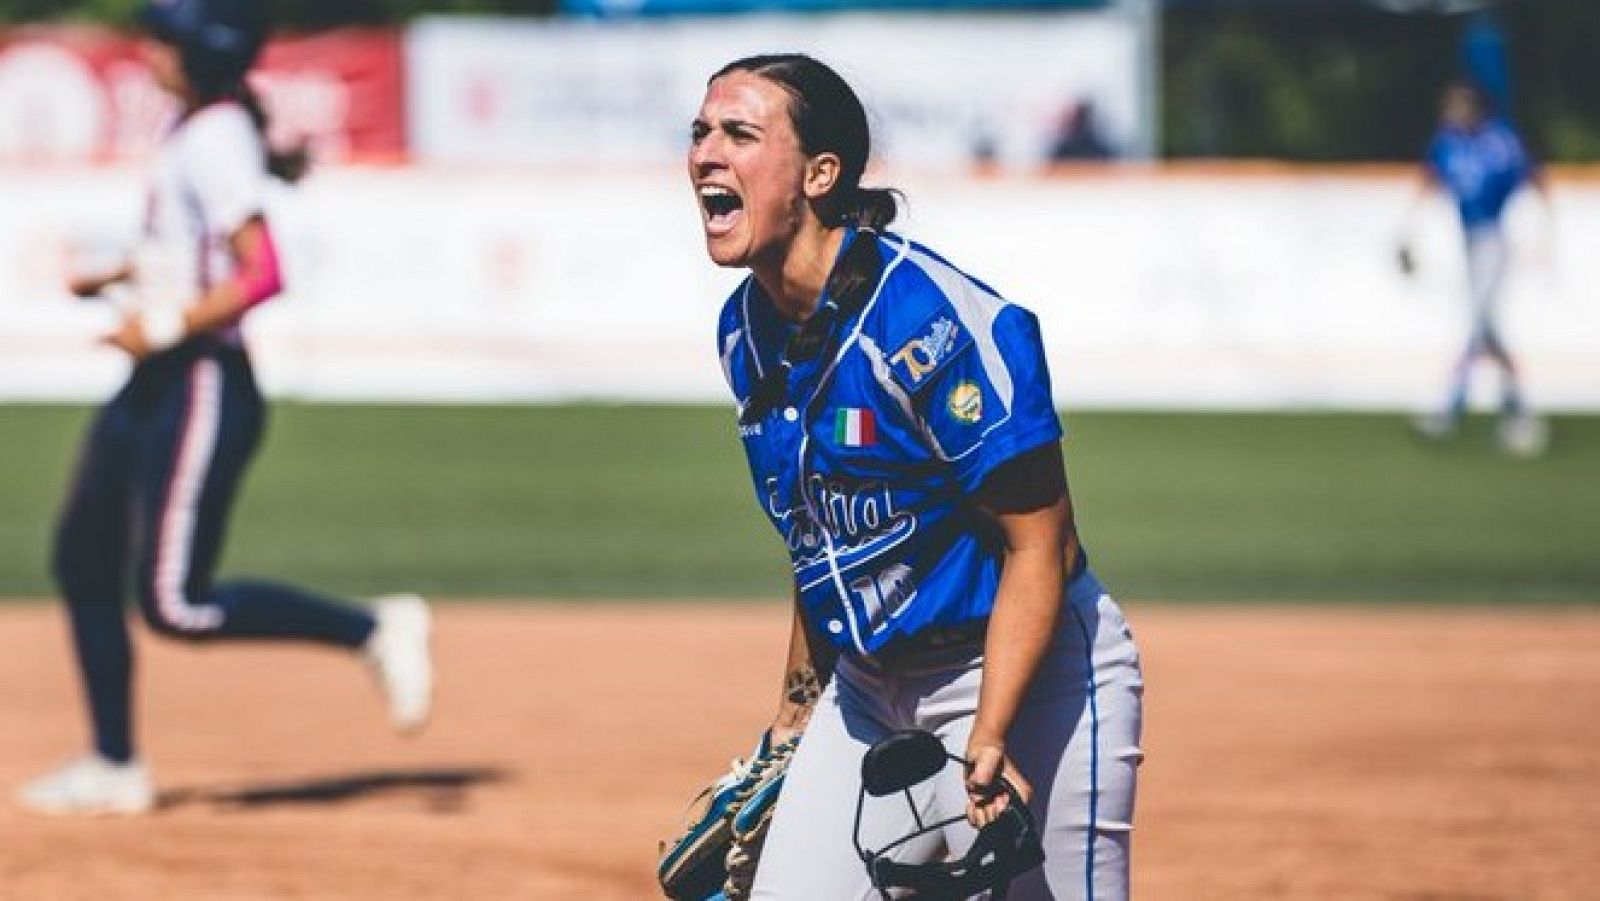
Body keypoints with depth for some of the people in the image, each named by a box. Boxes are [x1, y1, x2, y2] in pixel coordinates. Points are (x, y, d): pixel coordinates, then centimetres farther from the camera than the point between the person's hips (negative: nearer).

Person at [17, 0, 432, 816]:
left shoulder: (215, 142, -18)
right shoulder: (193, 128, 10)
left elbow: (262, 274, -27)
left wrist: (165, 329, -23)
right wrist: (119, 275, 17)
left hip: (201, 385, -10)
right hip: (154, 386, 10)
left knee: (174, 604, -8)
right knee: (83, 560, 10)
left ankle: (374, 631, 0)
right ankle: (114, 767, 16)